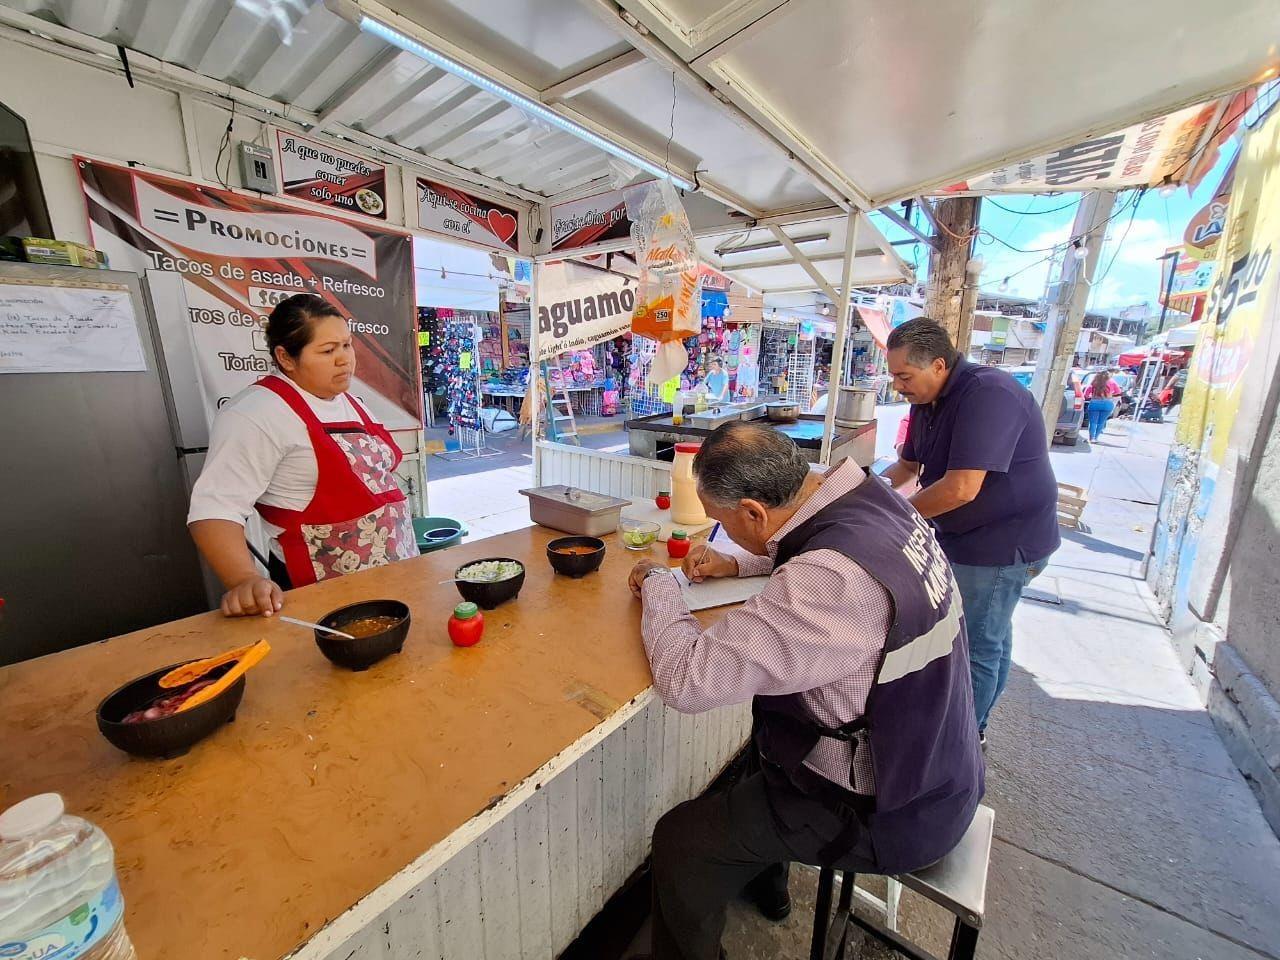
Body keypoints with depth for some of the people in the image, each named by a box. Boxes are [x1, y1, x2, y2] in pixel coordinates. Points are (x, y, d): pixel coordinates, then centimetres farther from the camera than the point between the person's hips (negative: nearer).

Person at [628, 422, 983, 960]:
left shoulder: (834, 579, -38)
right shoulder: (876, 500, -10)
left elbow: (686, 679, -34)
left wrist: (656, 584, -17)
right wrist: (735, 564, 1)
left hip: (891, 814, -8)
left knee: (680, 840, -2)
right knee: (769, 728, 30)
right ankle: (764, 879, 52)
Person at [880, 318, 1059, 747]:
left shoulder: (988, 394, -26)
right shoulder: (927, 402, 4)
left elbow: (961, 488, -33)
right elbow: (907, 465, 13)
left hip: (1002, 543, -9)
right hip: (963, 537, 9)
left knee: (976, 646, 3)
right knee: (991, 636, 23)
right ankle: (974, 724, 40)